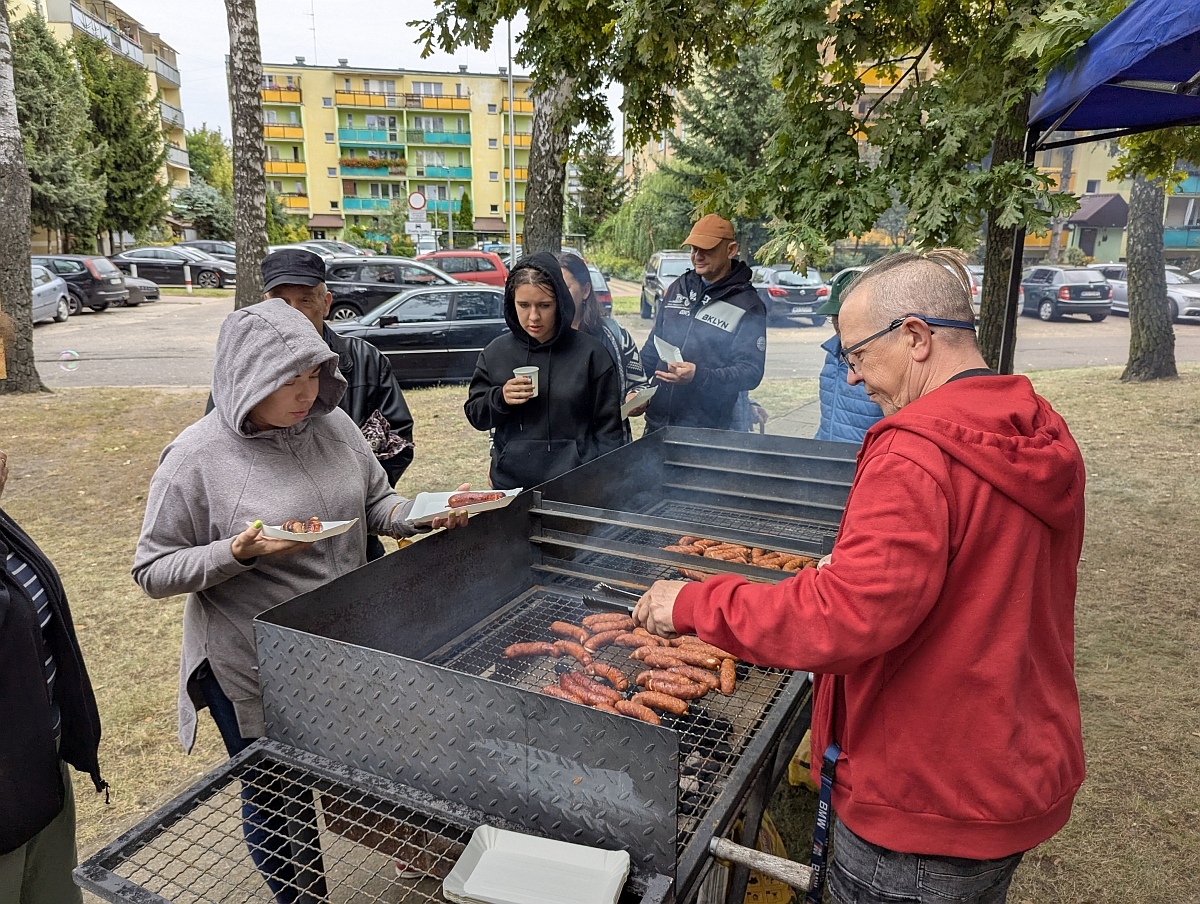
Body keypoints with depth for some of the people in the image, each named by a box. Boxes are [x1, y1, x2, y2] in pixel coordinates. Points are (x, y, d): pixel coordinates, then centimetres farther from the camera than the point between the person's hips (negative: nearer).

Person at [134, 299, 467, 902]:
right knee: (276, 801, 18)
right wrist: (239, 552, -28)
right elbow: (153, 572, -11)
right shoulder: (196, 457, -17)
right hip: (255, 672, -4)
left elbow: (375, 504, 7)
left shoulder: (332, 424, -4)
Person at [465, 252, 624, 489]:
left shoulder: (590, 353, -6)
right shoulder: (496, 352, 2)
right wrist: (499, 399, -12)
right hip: (510, 484, 2)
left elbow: (608, 429, -2)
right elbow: (475, 414, 8)